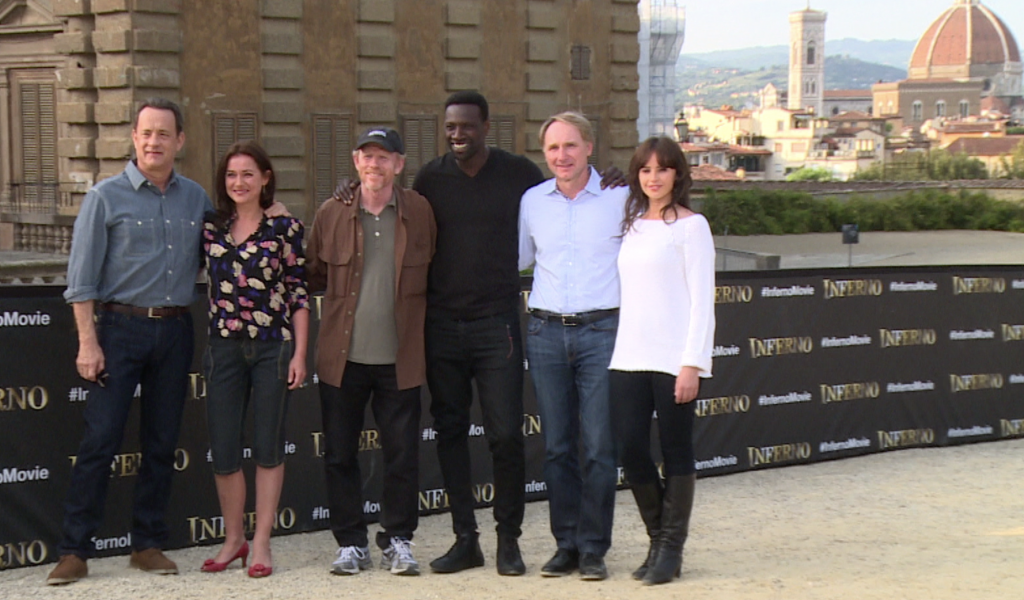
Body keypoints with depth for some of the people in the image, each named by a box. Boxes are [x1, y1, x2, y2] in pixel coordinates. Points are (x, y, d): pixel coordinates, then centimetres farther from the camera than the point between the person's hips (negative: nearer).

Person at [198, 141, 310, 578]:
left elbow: (299, 292, -1)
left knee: (268, 447, 4)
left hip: (273, 346, -2)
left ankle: (261, 543, 13)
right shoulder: (211, 227, 7)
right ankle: (233, 539, 21)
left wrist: (299, 352, -4)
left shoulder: (285, 227, -1)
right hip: (224, 346, 3)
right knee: (222, 451, 3)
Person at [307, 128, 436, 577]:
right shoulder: (331, 214, 2)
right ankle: (350, 543, 18)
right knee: (340, 453, 6)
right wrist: (348, 296, 4)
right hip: (343, 355, 1)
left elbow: (434, 277, 12)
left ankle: (398, 541, 16)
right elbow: (314, 276, 14)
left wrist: (406, 303, 5)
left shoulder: (420, 212, 2)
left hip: (400, 357, -1)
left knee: (402, 453, 3)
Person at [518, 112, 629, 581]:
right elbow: (517, 258, 26)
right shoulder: (532, 201, 10)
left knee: (598, 447, -3)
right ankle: (566, 544, 14)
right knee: (556, 446, 6)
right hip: (545, 332, 3)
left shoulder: (620, 198, 0)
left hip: (601, 332, -3)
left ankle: (593, 548, 5)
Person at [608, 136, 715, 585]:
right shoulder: (631, 226, 15)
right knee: (631, 450, 1)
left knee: (676, 452, 1)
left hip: (674, 358, -5)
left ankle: (672, 549, 11)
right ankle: (658, 540, 19)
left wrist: (693, 362, -13)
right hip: (629, 357, 5)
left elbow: (702, 300, -6)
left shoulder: (690, 226, -2)